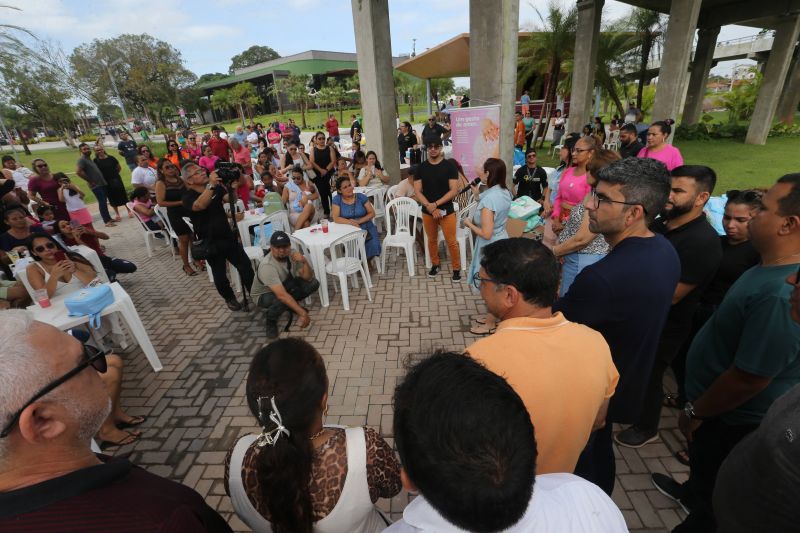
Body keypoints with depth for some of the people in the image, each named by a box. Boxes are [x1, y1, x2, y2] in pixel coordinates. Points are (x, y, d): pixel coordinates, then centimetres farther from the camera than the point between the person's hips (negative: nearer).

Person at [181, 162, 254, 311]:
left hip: (228, 236, 4)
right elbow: (200, 205, -33)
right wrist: (211, 185, -38)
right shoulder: (188, 197, -11)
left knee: (246, 265, 3)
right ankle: (230, 298, 30)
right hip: (210, 243, -4)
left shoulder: (217, 188, 5)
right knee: (220, 274, 9)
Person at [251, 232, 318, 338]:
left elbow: (308, 278, -18)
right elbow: (282, 295, -45)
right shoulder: (267, 266, -37)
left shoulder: (292, 254, -19)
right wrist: (302, 313, -48)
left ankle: (291, 305, 12)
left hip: (286, 286, 6)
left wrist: (304, 261, -37)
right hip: (264, 294, -6)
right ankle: (271, 321, -4)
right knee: (282, 301, -39)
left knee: (313, 283, -14)